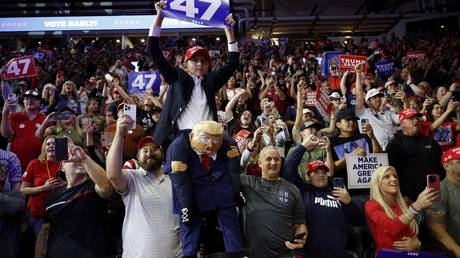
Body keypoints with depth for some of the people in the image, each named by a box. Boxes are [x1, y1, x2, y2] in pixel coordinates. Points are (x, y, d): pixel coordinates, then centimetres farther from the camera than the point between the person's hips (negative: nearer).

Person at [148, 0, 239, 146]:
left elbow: (233, 62, 18)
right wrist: (160, 15, 7)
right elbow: (153, 51, 9)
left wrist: (229, 30, 15)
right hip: (180, 136, -2)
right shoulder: (177, 78, 12)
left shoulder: (210, 81, 18)